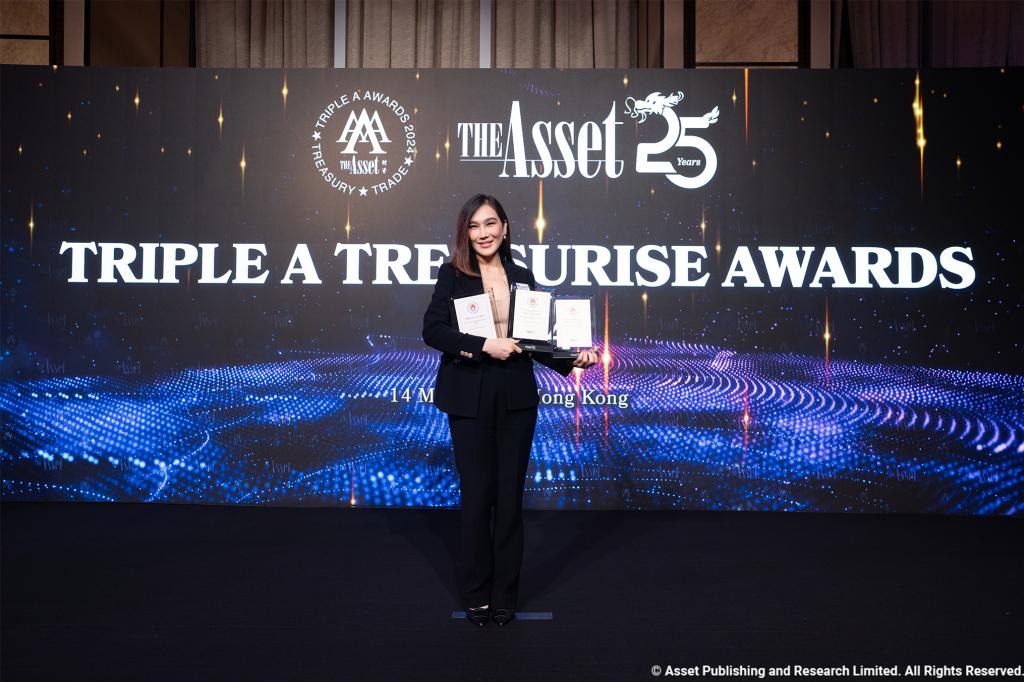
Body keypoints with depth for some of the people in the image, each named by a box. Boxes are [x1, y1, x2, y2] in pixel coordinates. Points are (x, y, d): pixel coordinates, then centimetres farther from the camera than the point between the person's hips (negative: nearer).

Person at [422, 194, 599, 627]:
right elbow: (433, 330, -11)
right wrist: (484, 345, -20)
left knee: (510, 495, 7)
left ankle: (505, 594, 20)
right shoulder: (453, 274, 0)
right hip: (470, 397, -2)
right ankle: (475, 594, 20)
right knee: (476, 495, 4)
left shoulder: (522, 277, 9)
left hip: (516, 397, 3)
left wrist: (572, 359, -3)